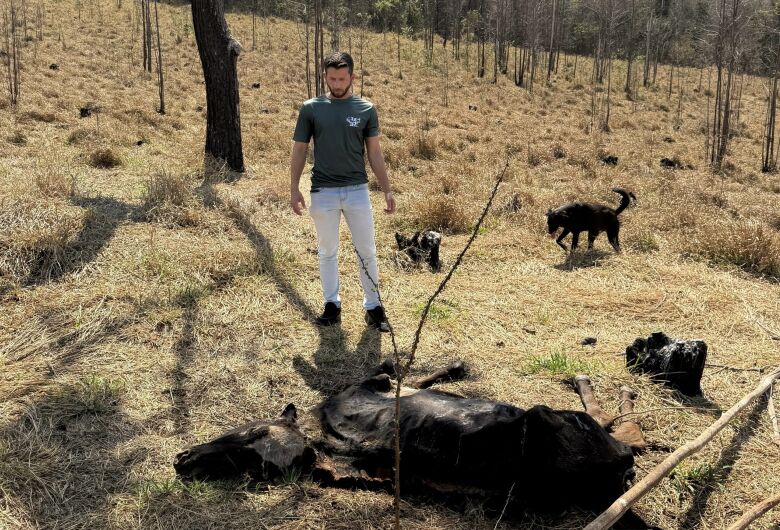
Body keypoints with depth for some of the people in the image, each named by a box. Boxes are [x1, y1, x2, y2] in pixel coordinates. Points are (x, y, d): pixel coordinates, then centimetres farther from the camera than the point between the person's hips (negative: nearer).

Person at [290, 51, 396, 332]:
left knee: (366, 252, 4)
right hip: (323, 192, 0)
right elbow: (299, 150, 4)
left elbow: (374, 153, 5)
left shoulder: (366, 110, 2)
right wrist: (294, 188, -2)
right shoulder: (311, 108, 1)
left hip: (357, 190, 0)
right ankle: (332, 304, 22)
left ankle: (373, 306, 15)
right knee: (327, 252, 10)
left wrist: (387, 190, 0)